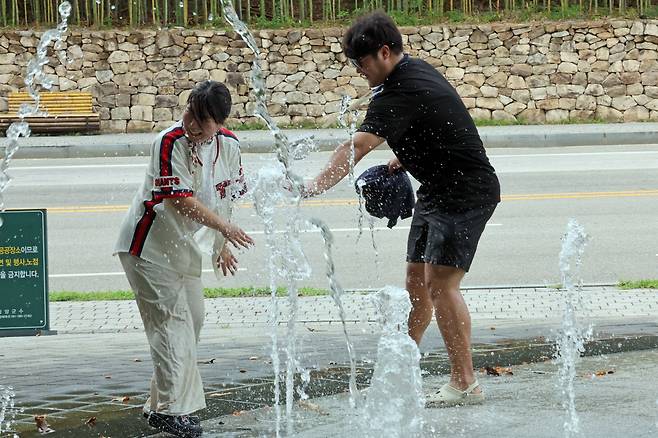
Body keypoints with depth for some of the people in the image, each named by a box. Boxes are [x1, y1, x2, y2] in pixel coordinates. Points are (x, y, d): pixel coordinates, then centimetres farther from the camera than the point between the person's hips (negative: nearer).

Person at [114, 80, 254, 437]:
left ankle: (161, 403, 23)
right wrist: (224, 227, -35)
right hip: (149, 246, -8)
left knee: (193, 319, 12)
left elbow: (225, 196, 11)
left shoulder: (229, 145, -2)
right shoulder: (170, 142, -23)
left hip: (186, 245, 8)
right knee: (172, 318, -12)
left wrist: (221, 246, 16)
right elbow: (180, 199, -28)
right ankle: (171, 409, -10)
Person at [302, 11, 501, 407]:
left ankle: (466, 383, -8)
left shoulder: (400, 93, -23)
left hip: (467, 192, -10)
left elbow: (355, 149, -32)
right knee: (417, 278, 10)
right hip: (438, 191, 10)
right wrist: (404, 158, 12)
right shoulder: (416, 71, 9)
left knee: (441, 282, -13)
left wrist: (313, 189, -35)